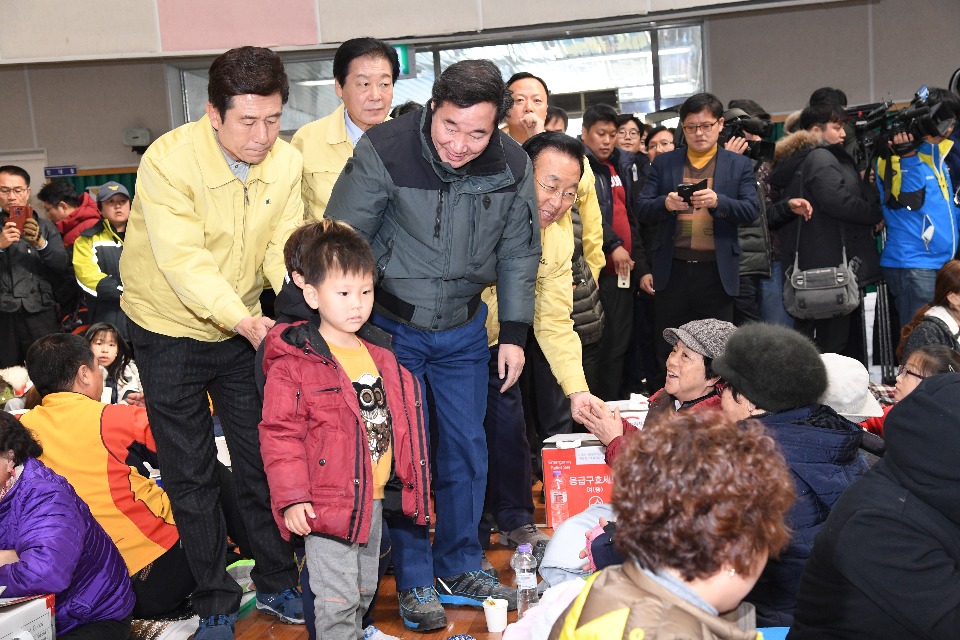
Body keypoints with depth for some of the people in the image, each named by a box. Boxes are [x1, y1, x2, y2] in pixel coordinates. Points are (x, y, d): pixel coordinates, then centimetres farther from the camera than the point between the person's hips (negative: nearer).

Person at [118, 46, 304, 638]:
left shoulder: (287, 162, -9)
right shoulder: (169, 159, -24)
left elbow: (284, 249, -11)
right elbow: (183, 260, -31)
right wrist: (241, 319, -43)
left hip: (245, 328, 4)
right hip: (169, 330, -3)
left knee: (263, 462, 10)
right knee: (191, 477, 6)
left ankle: (277, 584, 28)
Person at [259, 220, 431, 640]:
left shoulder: (379, 354, 8)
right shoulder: (293, 363, -14)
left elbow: (398, 420, 18)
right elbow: (280, 433, -15)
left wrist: (412, 477, 20)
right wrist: (291, 497, -19)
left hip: (375, 500, 7)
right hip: (328, 506, -7)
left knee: (364, 590, 22)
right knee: (336, 600, 1)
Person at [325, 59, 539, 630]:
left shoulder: (513, 166, -10)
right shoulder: (385, 151, -21)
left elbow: (518, 254, 3)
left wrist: (514, 332, 1)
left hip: (464, 330, 4)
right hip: (392, 325, -3)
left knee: (467, 450, 11)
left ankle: (460, 568, 30)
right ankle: (414, 581, 17)